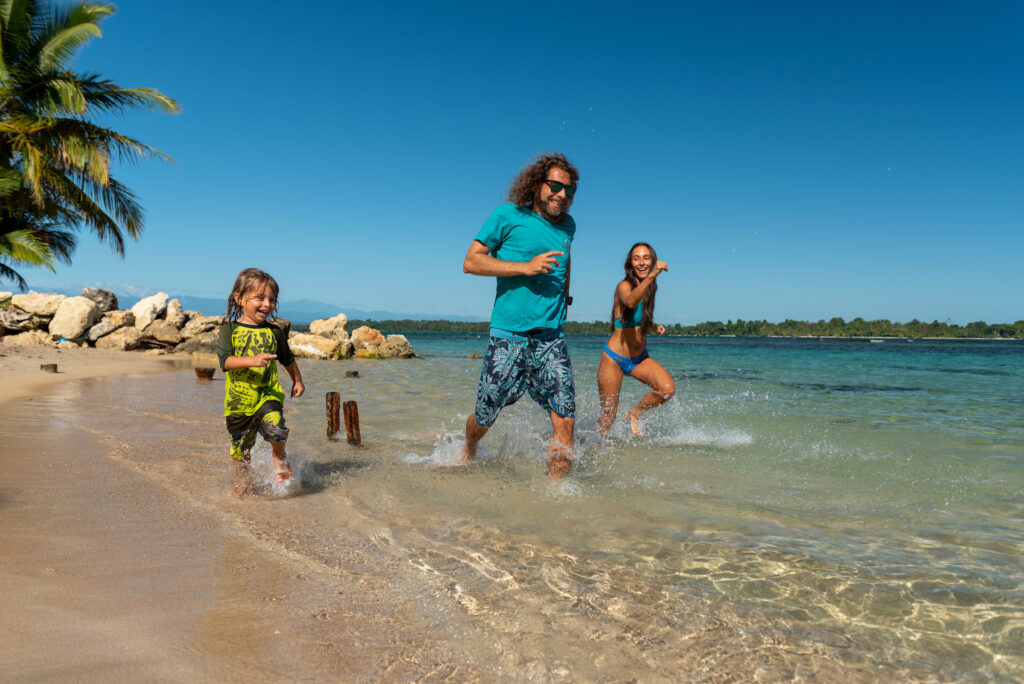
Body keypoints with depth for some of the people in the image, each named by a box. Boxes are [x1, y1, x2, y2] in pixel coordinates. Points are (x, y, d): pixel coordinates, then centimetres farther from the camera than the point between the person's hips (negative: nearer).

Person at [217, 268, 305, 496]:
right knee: (240, 444, 10)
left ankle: (279, 458, 6)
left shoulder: (274, 332, 4)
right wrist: (251, 361, -30)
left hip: (268, 394, 0)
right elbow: (225, 361, -17)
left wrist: (297, 380, 22)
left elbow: (288, 359, 19)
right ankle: (243, 478, 36)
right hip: (239, 398, 0)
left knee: (276, 427, -25)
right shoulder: (230, 330, -3)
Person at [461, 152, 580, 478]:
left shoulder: (567, 225, 15)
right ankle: (468, 452, 42)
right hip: (508, 338, -4)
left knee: (564, 419, -9)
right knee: (484, 419, 9)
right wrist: (525, 268, -15)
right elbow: (471, 261, -7)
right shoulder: (508, 216, -2)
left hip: (551, 339, 4)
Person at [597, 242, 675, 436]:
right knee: (608, 420, -1)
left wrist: (654, 327, 2)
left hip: (640, 358, 6)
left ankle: (634, 414, 5)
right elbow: (630, 301, -41)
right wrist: (651, 276, -52)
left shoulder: (650, 288, 5)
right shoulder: (624, 286, -15)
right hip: (614, 359, -5)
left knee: (668, 389, -20)